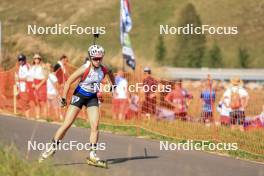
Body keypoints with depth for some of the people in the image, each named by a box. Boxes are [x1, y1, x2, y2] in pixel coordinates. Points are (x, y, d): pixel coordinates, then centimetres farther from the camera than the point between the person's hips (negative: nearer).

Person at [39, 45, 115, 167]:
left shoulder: (104, 69, -12)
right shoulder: (85, 69, -24)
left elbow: (111, 74, 15)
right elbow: (68, 82, -18)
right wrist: (64, 98, -17)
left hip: (92, 98, 3)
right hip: (79, 96, -3)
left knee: (95, 126, -8)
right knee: (67, 124, -6)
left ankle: (92, 154, -2)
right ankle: (53, 147, 5)